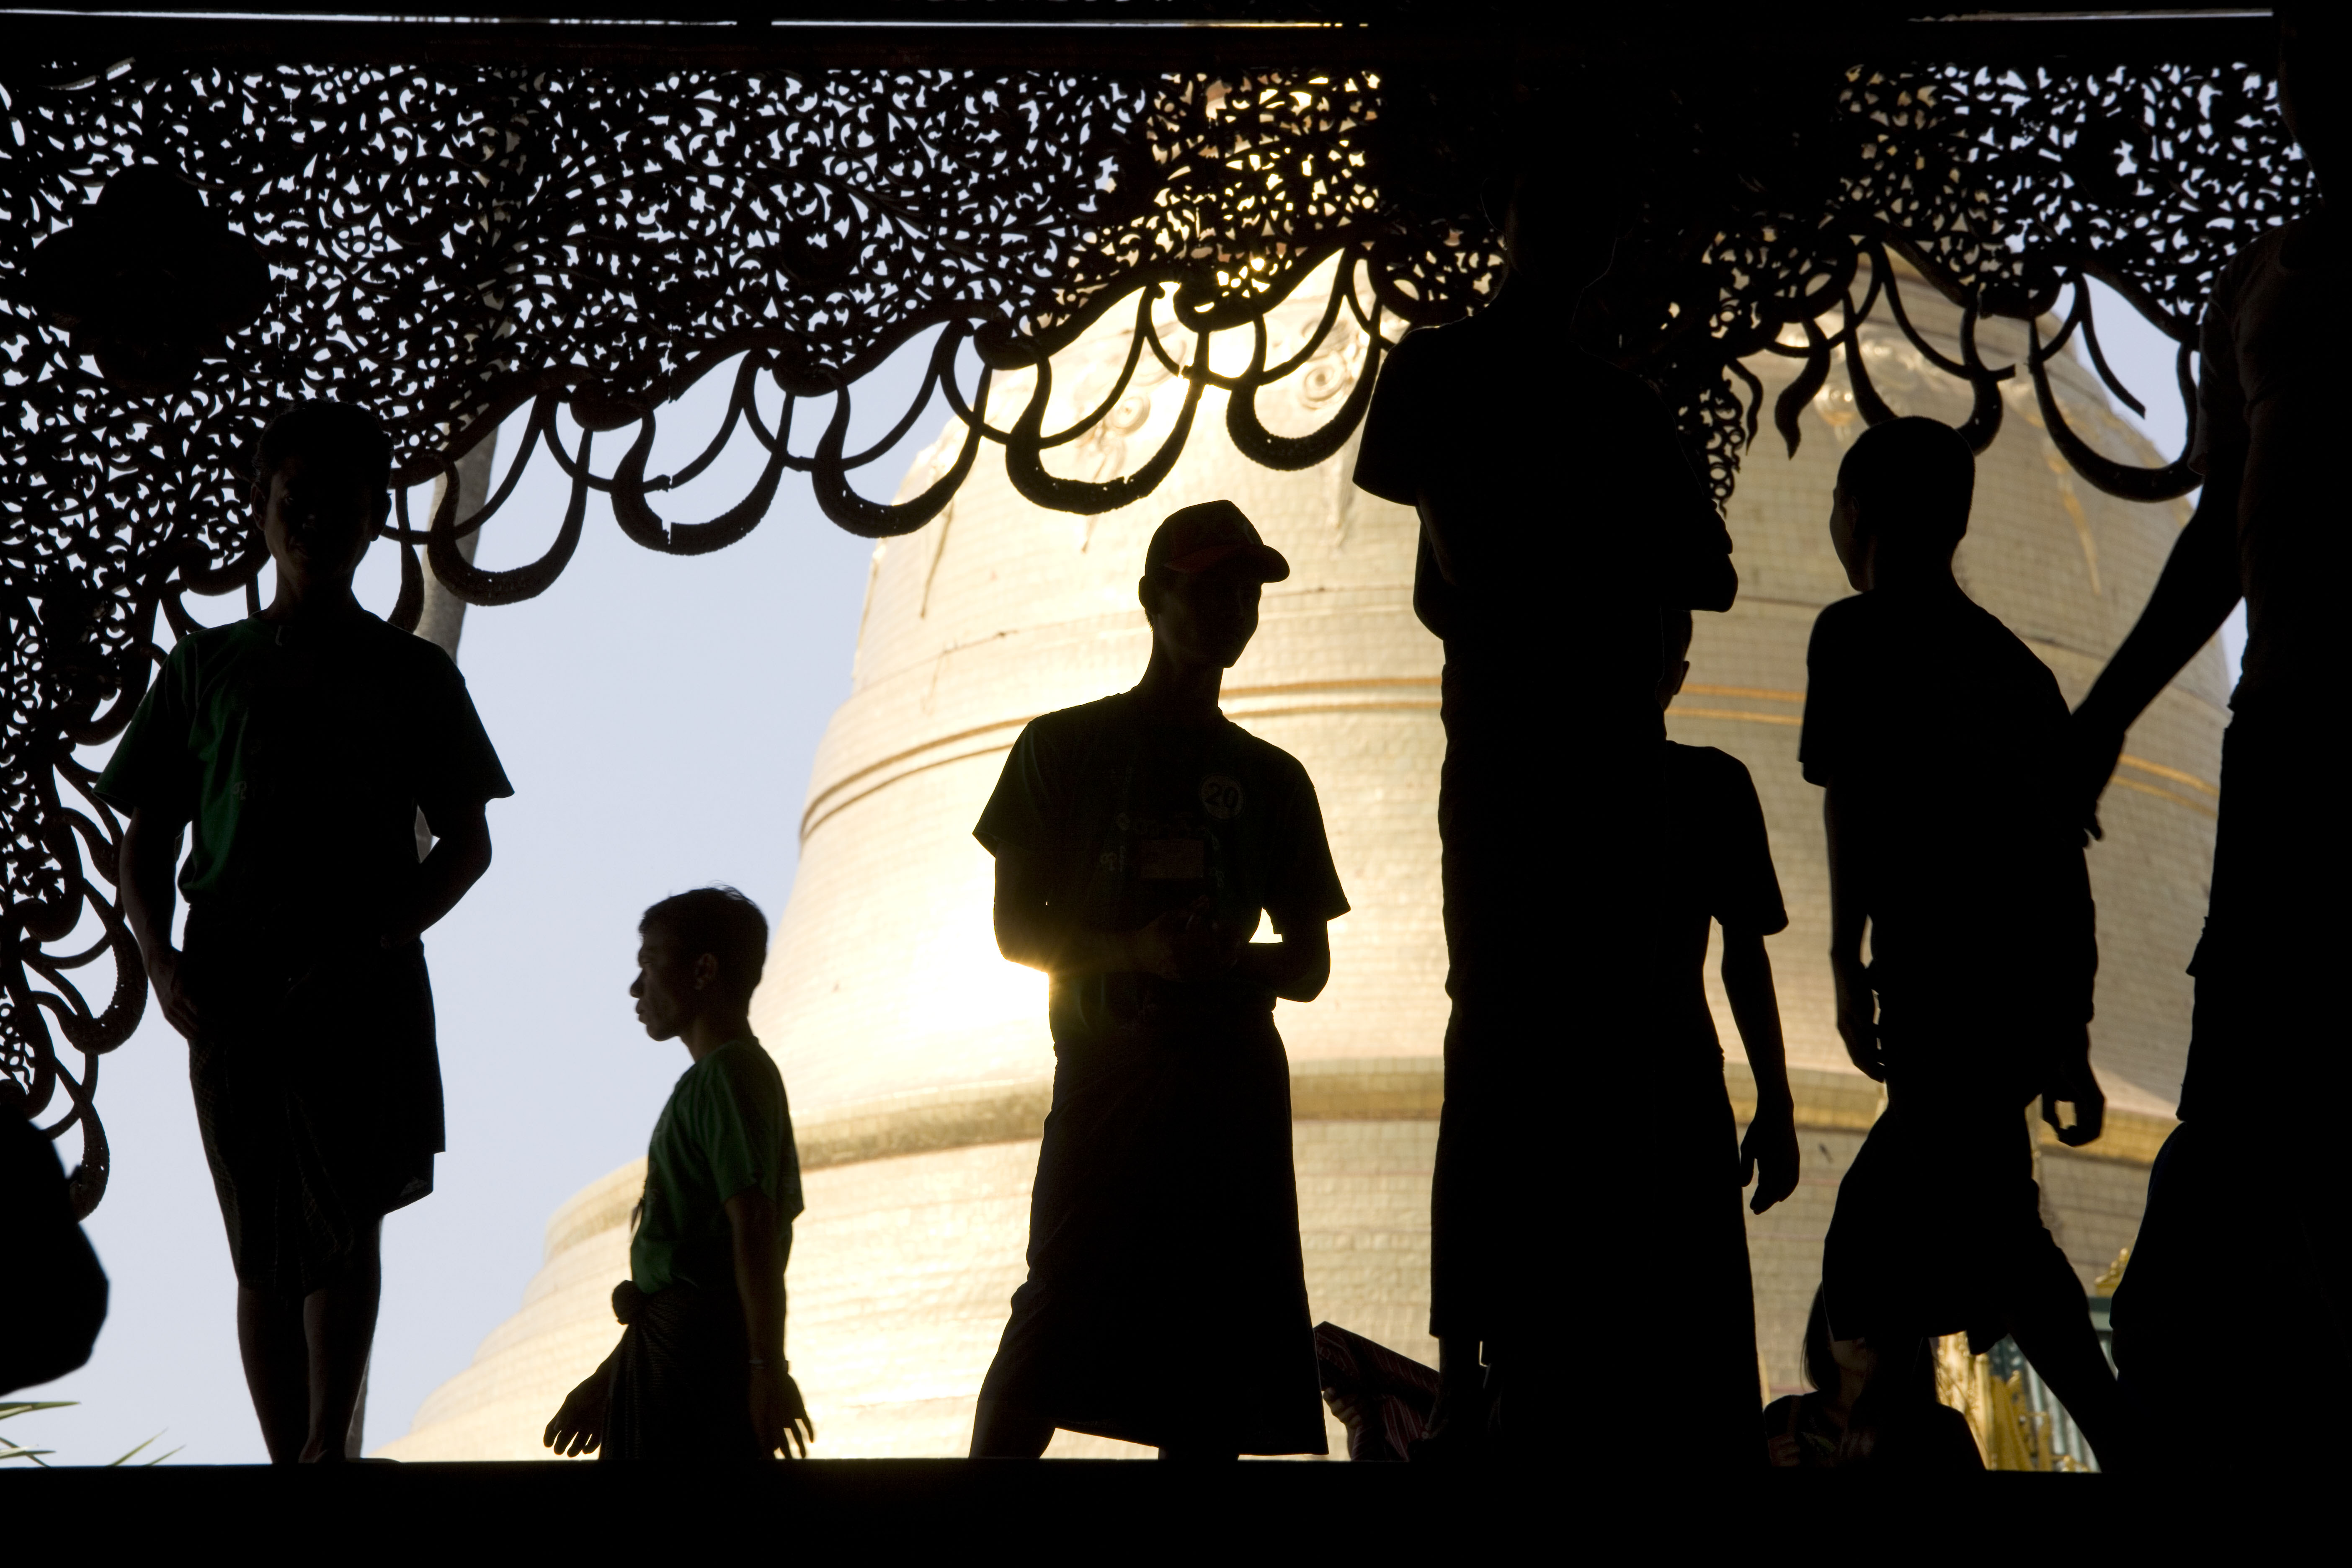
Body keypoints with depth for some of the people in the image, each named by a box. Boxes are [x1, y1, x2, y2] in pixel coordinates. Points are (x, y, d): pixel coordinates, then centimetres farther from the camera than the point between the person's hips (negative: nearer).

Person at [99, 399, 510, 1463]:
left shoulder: (412, 674, 14)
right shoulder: (205, 667, 17)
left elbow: (467, 846, 8)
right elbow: (146, 841, 15)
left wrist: (372, 943, -8)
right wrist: (158, 958, -4)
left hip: (366, 984, -1)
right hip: (230, 984, 2)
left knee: (347, 1216, -16)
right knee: (264, 1246, 0)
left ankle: (332, 1444, -23)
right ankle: (290, 1457, 2)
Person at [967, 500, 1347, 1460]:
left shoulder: (1271, 779, 19)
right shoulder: (1066, 747, 11)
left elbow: (1311, 964, 16)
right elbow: (1015, 926, 5)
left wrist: (1230, 960, -7)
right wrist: (1136, 952, -14)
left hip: (1235, 1081, 3)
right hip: (1108, 1062, -3)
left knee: (1218, 1350, -3)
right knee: (1060, 1306, -18)